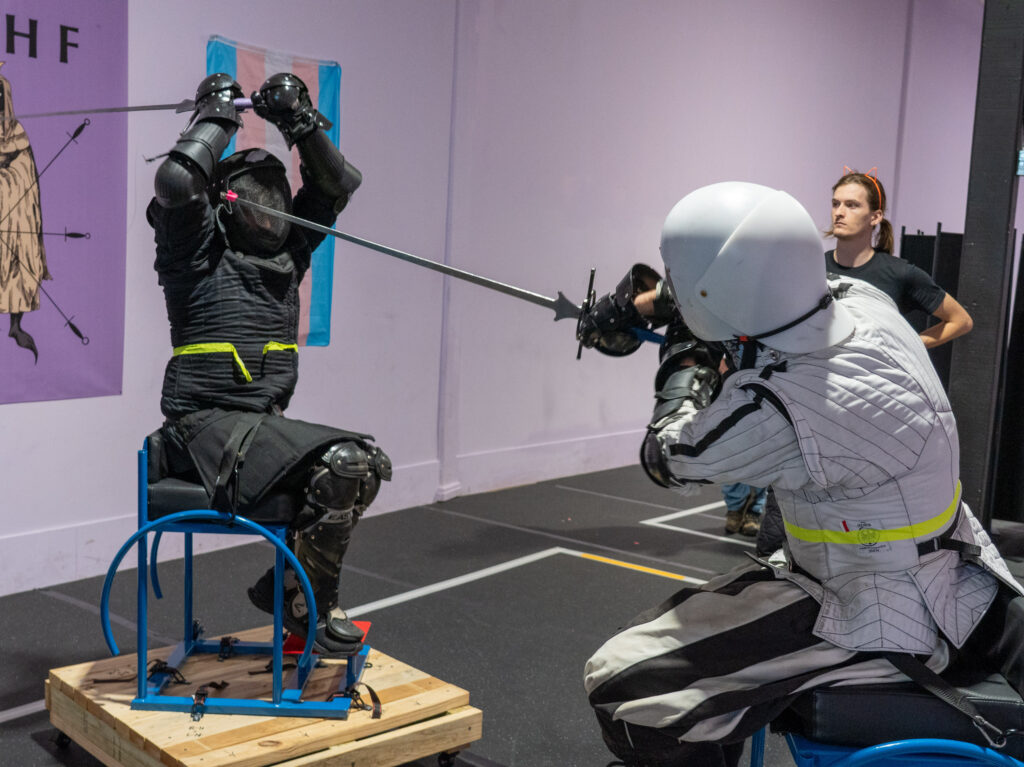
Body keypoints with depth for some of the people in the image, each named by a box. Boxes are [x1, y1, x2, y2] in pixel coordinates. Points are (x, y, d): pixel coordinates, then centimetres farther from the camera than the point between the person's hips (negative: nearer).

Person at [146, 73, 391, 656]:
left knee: (367, 462, -4)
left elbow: (338, 185, 15)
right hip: (208, 426, -8)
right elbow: (176, 181, -21)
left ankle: (285, 583, 8)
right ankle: (312, 608, -7)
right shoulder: (197, 252, -2)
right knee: (341, 464, -24)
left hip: (266, 422, 8)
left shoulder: (288, 252, 16)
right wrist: (218, 116, -7)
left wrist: (299, 121, 5)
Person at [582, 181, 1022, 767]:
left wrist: (681, 381, 9)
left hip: (882, 627, -9)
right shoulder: (864, 302, -9)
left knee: (625, 687, -9)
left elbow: (670, 460, -10)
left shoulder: (772, 412, -32)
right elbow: (769, 294, 14)